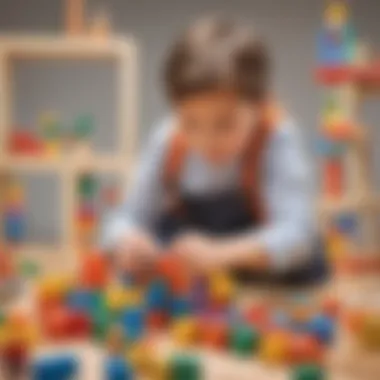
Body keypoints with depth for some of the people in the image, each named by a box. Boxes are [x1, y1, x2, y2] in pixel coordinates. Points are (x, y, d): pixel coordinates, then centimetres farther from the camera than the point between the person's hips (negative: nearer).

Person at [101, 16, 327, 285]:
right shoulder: (167, 142, -9)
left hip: (280, 289, -3)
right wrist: (128, 240, -27)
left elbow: (296, 233, -32)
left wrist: (223, 254, -47)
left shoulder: (277, 141, -20)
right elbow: (129, 219, -4)